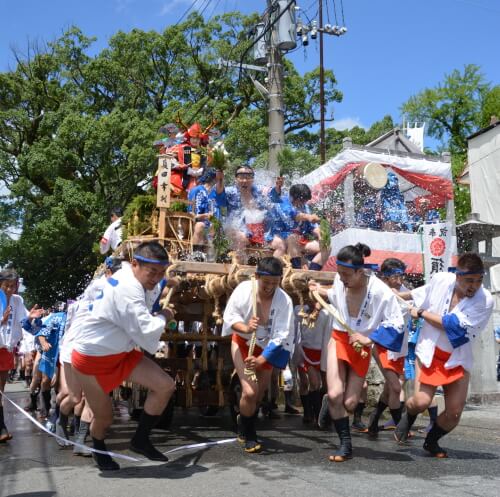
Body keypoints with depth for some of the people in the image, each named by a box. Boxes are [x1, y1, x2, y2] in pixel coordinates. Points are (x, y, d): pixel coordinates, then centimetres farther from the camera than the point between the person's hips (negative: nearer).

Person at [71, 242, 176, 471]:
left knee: (165, 386, -7)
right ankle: (99, 452, 40)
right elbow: (146, 332, -33)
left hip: (120, 353, 9)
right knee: (104, 417, 5)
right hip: (92, 359, -9)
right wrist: (162, 317, -14)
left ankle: (140, 440, 10)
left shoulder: (124, 278, 3)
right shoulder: (128, 291, -28)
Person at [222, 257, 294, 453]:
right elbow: (229, 316, -19)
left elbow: (281, 336, -24)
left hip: (267, 348, 2)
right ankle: (248, 436, 11)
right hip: (243, 342, -2)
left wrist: (259, 360, -31)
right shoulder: (244, 289, -25)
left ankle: (245, 428, 39)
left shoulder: (284, 301, -24)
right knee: (250, 391, -15)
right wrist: (245, 328, -39)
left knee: (259, 393, 10)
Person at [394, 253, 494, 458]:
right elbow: (418, 293, 11)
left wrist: (421, 313, -14)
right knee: (421, 402, -16)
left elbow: (454, 325, -23)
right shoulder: (440, 280, -12)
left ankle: (431, 441, 30)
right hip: (430, 352, 0)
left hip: (458, 359, 1)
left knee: (454, 413, -1)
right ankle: (408, 417, 22)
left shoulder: (485, 301, -18)